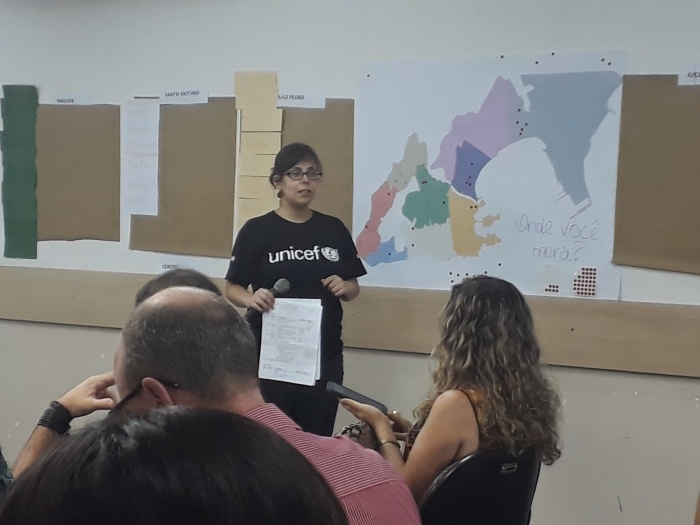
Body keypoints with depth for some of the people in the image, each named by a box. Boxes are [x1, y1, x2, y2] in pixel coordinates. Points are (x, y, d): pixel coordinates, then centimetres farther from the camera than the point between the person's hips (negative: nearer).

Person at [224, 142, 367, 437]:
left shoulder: (334, 229, 7)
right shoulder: (257, 230, -3)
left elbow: (354, 287, 13)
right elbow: (232, 288, -2)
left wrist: (344, 287, -8)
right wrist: (252, 299, -22)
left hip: (325, 356, 3)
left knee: (317, 440, 9)